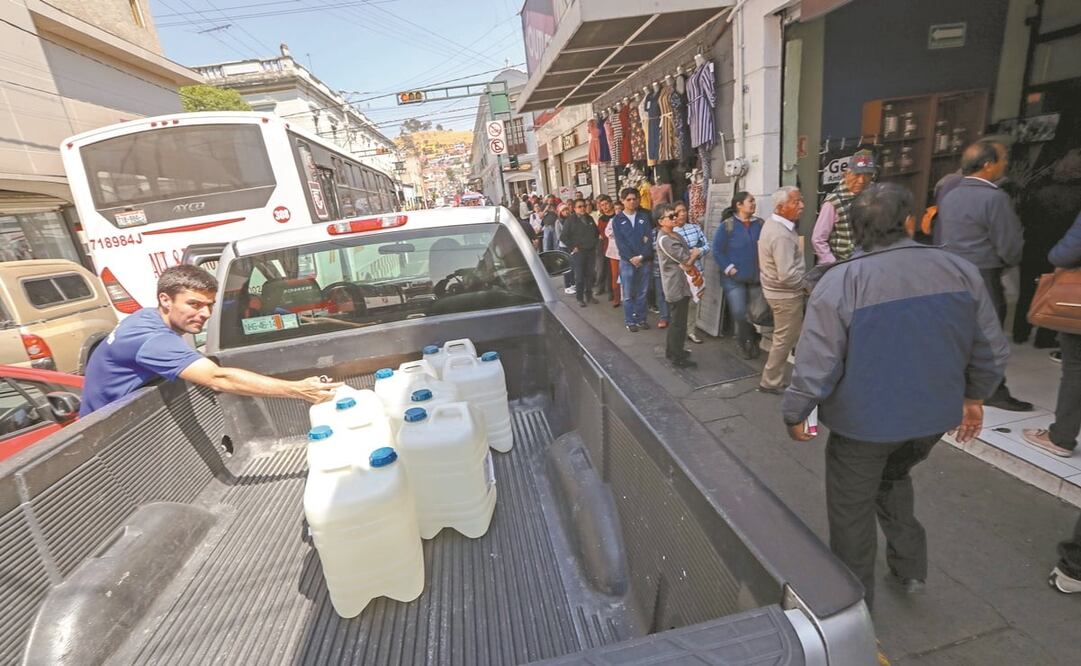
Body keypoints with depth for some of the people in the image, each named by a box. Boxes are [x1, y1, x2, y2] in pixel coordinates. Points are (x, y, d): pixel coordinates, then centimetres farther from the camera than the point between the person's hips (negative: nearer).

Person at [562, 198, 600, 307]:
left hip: (591, 251, 5)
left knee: (589, 274, 10)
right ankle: (580, 298, 6)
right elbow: (563, 237, -9)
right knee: (579, 276, -3)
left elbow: (596, 232, 24)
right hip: (578, 252, -5)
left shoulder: (589, 218, 12)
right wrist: (573, 247, -11)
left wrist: (594, 244, 14)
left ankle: (589, 295, 23)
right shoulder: (570, 220, -5)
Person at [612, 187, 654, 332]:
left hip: (645, 260, 2)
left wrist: (641, 256, -13)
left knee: (642, 293, 9)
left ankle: (641, 318, 20)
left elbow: (649, 237, -1)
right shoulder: (617, 220, 2)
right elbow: (620, 242, -6)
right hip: (627, 261, -2)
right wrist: (632, 258, -14)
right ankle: (630, 321, 13)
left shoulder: (644, 216, 7)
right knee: (628, 294, 3)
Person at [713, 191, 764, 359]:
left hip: (756, 277, 4)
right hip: (734, 278, -4)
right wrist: (729, 269, -12)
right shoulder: (727, 225, -8)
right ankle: (747, 342, 20)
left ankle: (747, 341, 32)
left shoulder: (760, 224, 3)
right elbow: (717, 251, -8)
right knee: (740, 314, -7)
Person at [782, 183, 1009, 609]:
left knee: (851, 510, 15)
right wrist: (974, 397, 19)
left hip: (863, 422, -4)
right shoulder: (960, 270, -7)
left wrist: (795, 414, -5)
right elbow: (992, 350, 3)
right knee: (894, 477, 33)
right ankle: (910, 569, 39)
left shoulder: (839, 282, -21)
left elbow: (816, 364, -21)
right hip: (935, 416, 5)